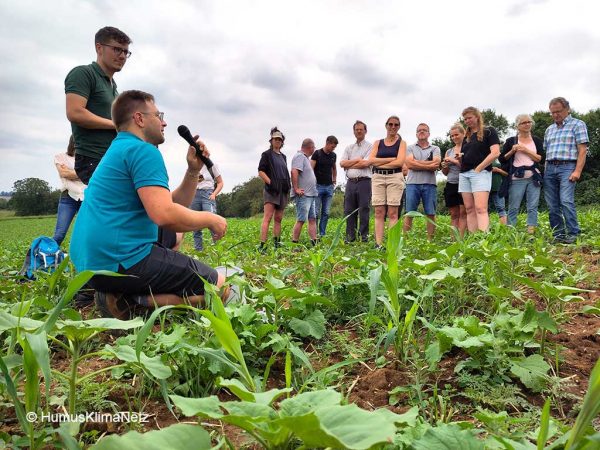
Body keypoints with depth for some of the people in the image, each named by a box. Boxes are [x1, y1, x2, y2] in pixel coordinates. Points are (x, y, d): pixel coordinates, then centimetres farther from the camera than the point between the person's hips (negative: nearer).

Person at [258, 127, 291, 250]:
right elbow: (261, 172, -6)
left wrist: (288, 185, 13)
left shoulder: (283, 156, 21)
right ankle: (262, 245, -18)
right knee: (267, 218, -14)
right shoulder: (267, 154, 2)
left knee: (278, 218, 9)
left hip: (283, 191, 7)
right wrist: (271, 183, -15)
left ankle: (277, 243, 14)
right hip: (271, 190, -7)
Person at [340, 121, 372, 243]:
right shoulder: (349, 148, 19)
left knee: (364, 209, -4)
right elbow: (342, 163, 6)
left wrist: (349, 164, 0)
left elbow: (365, 164, -11)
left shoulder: (370, 147, 4)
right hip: (350, 182, 5)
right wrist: (357, 160, -4)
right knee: (349, 210, 4)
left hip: (364, 181, -4)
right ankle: (350, 236, 10)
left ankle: (364, 236, 3)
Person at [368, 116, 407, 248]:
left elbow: (399, 162, -6)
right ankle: (378, 244, -5)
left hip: (395, 177, -2)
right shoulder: (378, 143, 15)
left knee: (392, 213, -6)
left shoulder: (401, 143, 9)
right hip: (378, 178, 2)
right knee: (379, 212, -3)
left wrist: (380, 163, -2)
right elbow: (371, 160, 1)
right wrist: (391, 159, -5)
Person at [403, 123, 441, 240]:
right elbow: (409, 164, -5)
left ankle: (430, 239, 6)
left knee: (431, 214, 1)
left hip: (430, 184, 1)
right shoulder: (410, 148, 13)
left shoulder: (435, 149, 15)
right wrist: (428, 165, -6)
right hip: (413, 183, -1)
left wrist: (416, 162, -5)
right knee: (409, 213, -2)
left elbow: (436, 164, -4)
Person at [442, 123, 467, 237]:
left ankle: (461, 239, -11)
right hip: (451, 185, 5)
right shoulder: (449, 151, 17)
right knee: (454, 215, 4)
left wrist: (455, 161, -14)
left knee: (463, 213, -9)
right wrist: (444, 166, -1)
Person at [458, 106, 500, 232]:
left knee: (480, 208, -18)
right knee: (469, 209, 1)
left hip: (480, 172, -6)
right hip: (464, 174, 6)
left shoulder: (488, 131, 4)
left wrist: (478, 168, -13)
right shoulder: (466, 137, 22)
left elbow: (495, 153, -8)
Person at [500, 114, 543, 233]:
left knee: (533, 207, -1)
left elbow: (541, 159, 1)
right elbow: (502, 159, 7)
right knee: (513, 208, -4)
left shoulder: (537, 141, 12)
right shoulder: (511, 141, 7)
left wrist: (526, 150, -7)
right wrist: (512, 151, -8)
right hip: (516, 179, -2)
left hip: (534, 178, 2)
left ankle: (531, 232, 1)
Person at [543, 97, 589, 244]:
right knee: (552, 205, 2)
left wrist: (577, 171, -15)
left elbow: (582, 150, -4)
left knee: (566, 201, -19)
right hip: (550, 168, 6)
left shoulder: (577, 125, 4)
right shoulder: (549, 129, 21)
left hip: (567, 167, -6)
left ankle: (573, 234, -12)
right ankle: (558, 235, 7)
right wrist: (544, 171, 10)